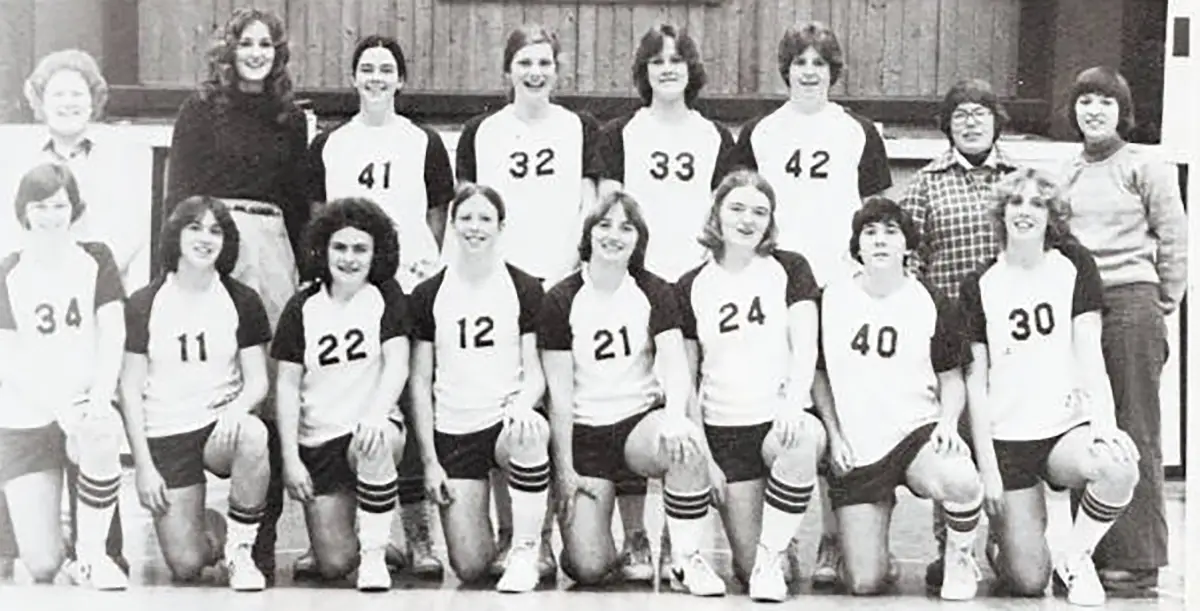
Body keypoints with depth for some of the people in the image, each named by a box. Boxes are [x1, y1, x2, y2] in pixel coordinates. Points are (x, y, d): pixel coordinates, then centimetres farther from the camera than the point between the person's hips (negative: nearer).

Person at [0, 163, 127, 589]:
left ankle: (90, 555, -16)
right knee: (41, 565, -9)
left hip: (85, 408, 1)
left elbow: (113, 334, -4)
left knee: (101, 436, -39)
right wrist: (59, 407, -21)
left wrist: (100, 397, -21)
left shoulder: (95, 260, 3)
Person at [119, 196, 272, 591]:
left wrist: (238, 407, -25)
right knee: (186, 566, -10)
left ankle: (239, 551, -17)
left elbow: (257, 380, -1)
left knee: (253, 435, -38)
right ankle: (208, 525, 29)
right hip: (165, 436, 0)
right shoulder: (144, 304, -1)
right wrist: (143, 465, -6)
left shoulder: (242, 301, 0)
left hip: (221, 425, 0)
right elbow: (130, 388, 0)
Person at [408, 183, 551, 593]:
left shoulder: (525, 289, 3)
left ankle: (524, 551, -19)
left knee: (531, 434, -40)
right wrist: (429, 460, -2)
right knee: (469, 568, -11)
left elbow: (535, 371, -1)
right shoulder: (428, 295, 4)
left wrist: (522, 404, -25)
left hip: (507, 421, 0)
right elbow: (420, 382, 5)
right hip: (453, 433, 1)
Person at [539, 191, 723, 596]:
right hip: (584, 434, -1)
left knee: (684, 444, -38)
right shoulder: (561, 301, -3)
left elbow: (675, 365, -11)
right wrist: (564, 468, -7)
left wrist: (674, 417, -32)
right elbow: (559, 392, -3)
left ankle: (687, 561, -17)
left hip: (642, 421, 1)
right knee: (588, 569, -15)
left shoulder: (655, 293, 1)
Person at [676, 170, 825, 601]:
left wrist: (794, 401, -27)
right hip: (725, 433, 1)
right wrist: (702, 456, -1)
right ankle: (757, 563, 32)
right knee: (749, 565, -7)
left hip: (782, 421, -1)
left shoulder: (789, 269, 3)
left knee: (802, 440, -40)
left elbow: (805, 346, -7)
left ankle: (772, 556, -20)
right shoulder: (691, 287, 6)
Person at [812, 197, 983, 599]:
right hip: (855, 450, 1)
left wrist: (948, 422, -9)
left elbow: (951, 378, 10)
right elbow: (818, 374, 12)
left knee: (960, 482, -38)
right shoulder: (831, 301, 2)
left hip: (916, 431, -1)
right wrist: (834, 437, 2)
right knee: (865, 584, -9)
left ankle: (959, 558, -4)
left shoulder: (931, 305, 1)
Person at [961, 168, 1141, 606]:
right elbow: (976, 380, 0)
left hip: (1068, 426, 1)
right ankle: (1005, 548, 31)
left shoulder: (1074, 266, 3)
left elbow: (1089, 351, -4)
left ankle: (1076, 559, -7)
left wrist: (1105, 420, -20)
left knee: (1118, 469, -35)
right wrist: (987, 467, -6)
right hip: (1007, 440, -1)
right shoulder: (979, 287, 1)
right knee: (1027, 582, -7)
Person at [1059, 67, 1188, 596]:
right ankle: (1089, 554, 11)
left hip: (1130, 306, -5)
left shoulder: (1144, 166, 2)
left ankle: (1136, 562, -2)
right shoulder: (1068, 173, 17)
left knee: (1135, 436, -4)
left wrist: (1162, 304, 1)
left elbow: (1174, 240, 1)